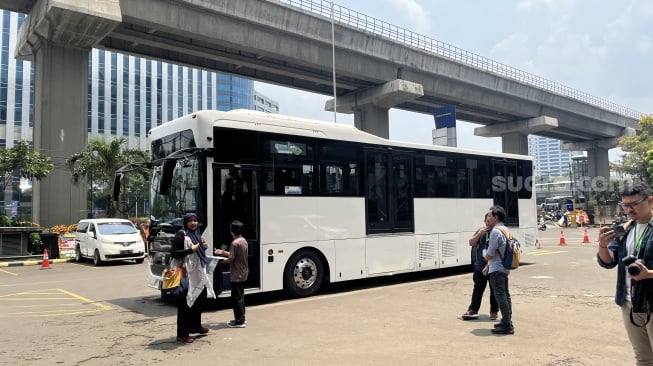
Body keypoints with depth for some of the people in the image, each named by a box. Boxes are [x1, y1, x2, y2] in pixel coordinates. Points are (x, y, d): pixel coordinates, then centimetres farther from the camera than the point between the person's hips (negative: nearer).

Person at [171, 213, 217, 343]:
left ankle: (195, 326, 35)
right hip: (186, 273, -9)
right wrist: (191, 250, -22)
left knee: (201, 296, 18)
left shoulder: (196, 234, 13)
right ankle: (182, 334, 6)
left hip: (197, 272, 9)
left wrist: (203, 246, 4)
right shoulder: (181, 235, -11)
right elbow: (173, 253, -18)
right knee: (185, 303, -3)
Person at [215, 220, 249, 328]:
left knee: (236, 297, -1)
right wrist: (223, 252, 19)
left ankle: (239, 321, 4)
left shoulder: (235, 243, -19)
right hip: (244, 273, 9)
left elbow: (231, 259, -18)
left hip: (237, 275, -9)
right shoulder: (244, 241, 9)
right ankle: (241, 318, 25)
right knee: (240, 296, 17)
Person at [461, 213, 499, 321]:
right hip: (480, 266, 3)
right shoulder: (481, 231, 7)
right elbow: (471, 243, 3)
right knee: (478, 289, 8)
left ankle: (494, 311, 22)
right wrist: (480, 233, -10)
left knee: (494, 290, 9)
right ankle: (473, 310, 14)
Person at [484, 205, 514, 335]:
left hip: (496, 270, -10)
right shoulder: (505, 229, 12)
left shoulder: (495, 231, -19)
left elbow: (490, 254, -18)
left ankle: (507, 326, -3)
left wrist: (486, 257, 5)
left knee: (501, 296, -6)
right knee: (505, 295, 17)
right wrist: (488, 265, 18)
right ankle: (507, 321, 27)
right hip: (505, 268, 10)